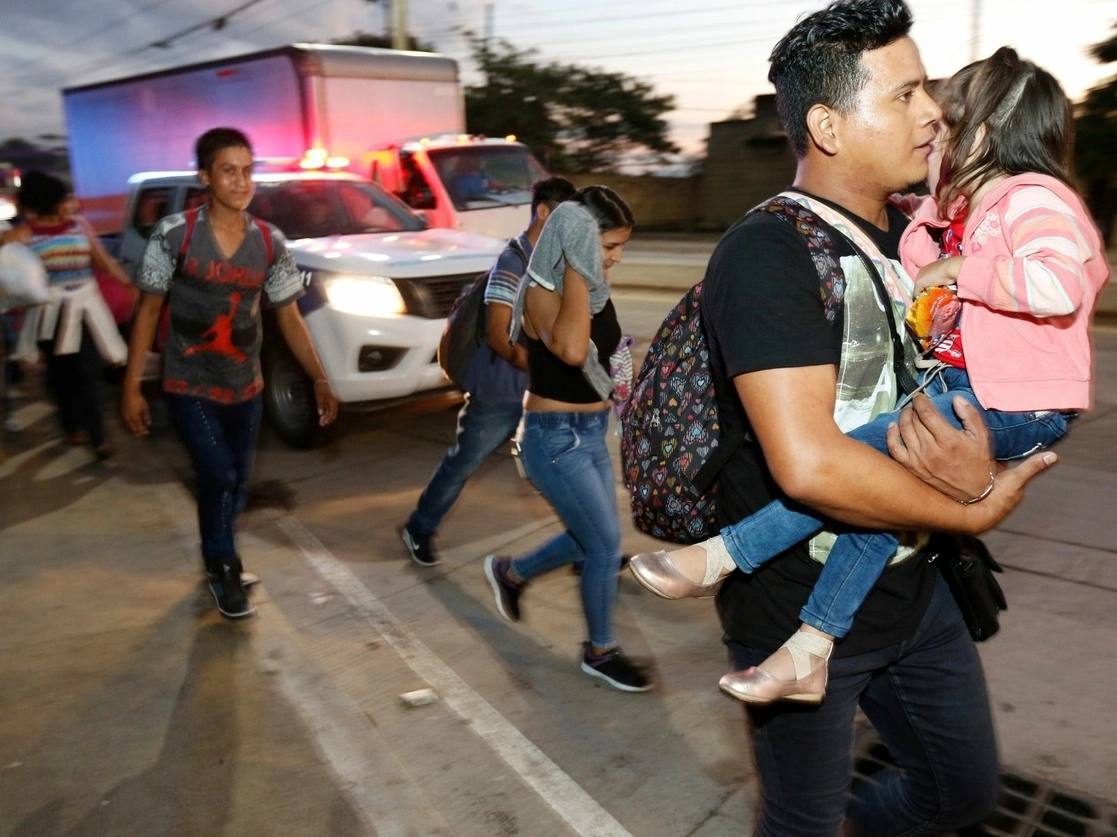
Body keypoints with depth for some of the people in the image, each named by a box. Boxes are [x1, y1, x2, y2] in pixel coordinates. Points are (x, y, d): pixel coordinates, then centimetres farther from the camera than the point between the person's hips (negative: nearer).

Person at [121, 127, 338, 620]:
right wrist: (131, 387, -9)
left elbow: (289, 317, 2)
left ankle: (220, 556, 40)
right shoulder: (175, 234, -12)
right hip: (189, 386, -3)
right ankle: (222, 571, 12)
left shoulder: (270, 242, -3)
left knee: (237, 483, 13)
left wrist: (319, 379, -6)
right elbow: (148, 310, -7)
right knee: (218, 476, -12)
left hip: (244, 387, 4)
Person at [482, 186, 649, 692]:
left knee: (591, 539, 19)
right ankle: (600, 653, 21)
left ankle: (510, 573, 43)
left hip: (592, 432, 9)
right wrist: (575, 269, -33)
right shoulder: (543, 290, -20)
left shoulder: (594, 287, 4)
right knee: (606, 544, -1)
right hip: (554, 438, -9)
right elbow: (571, 350, -42)